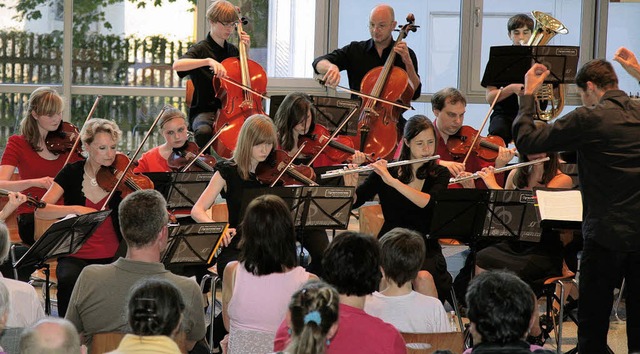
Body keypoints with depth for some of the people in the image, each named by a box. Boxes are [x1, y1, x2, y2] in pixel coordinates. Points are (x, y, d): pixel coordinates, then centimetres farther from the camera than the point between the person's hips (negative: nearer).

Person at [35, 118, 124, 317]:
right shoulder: (72, 174, 0)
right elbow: (40, 211, -11)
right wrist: (75, 209, -24)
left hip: (112, 257, 0)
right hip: (75, 256, 0)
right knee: (69, 281, -32)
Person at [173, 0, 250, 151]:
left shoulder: (232, 50, 14)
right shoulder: (201, 49, -4)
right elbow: (177, 65, -24)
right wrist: (208, 61, -36)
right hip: (204, 111, -5)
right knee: (204, 131, -40)